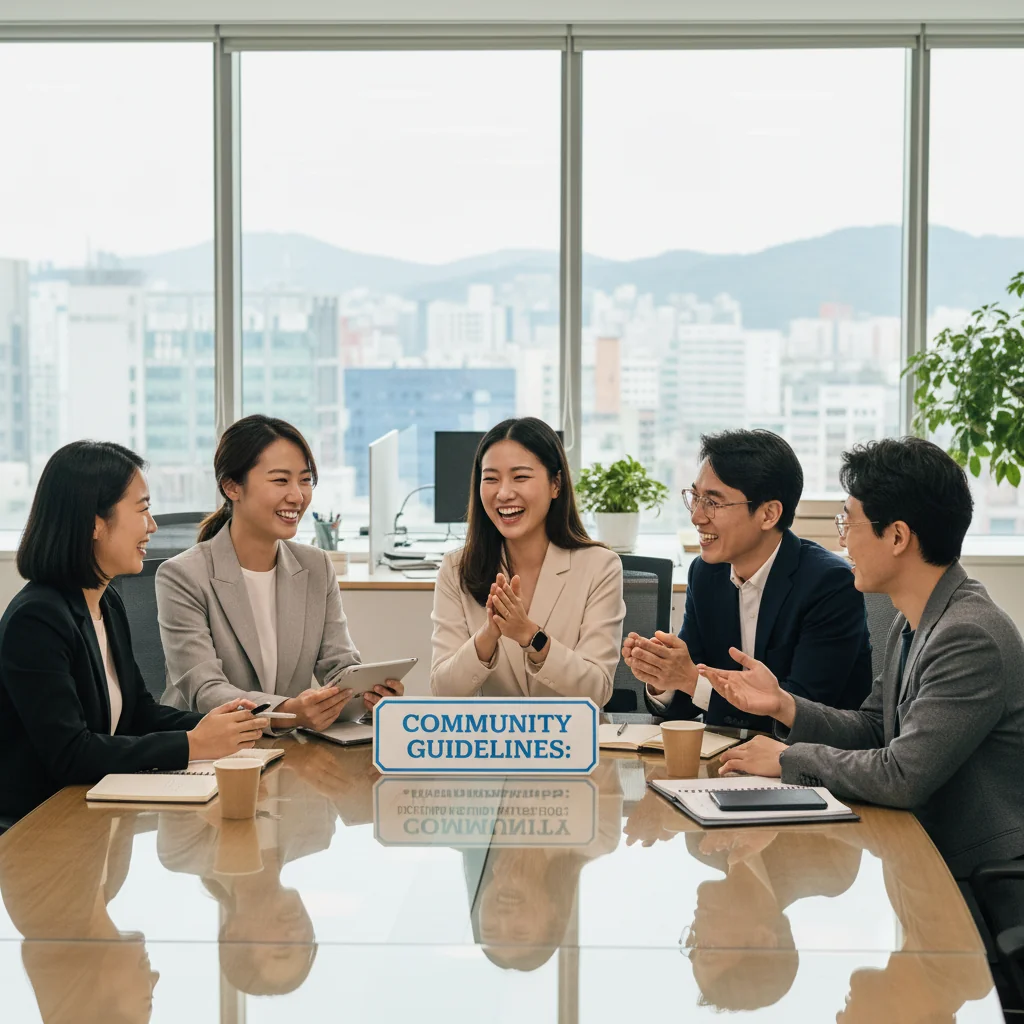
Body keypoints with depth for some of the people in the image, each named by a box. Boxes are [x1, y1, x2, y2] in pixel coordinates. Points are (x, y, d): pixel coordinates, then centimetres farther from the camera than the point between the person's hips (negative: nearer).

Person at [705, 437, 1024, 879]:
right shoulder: (912, 624, 10)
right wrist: (783, 705, -1)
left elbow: (902, 777, -24)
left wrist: (789, 759, -11)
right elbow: (872, 729, 14)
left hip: (978, 880, -8)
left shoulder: (971, 637, -23)